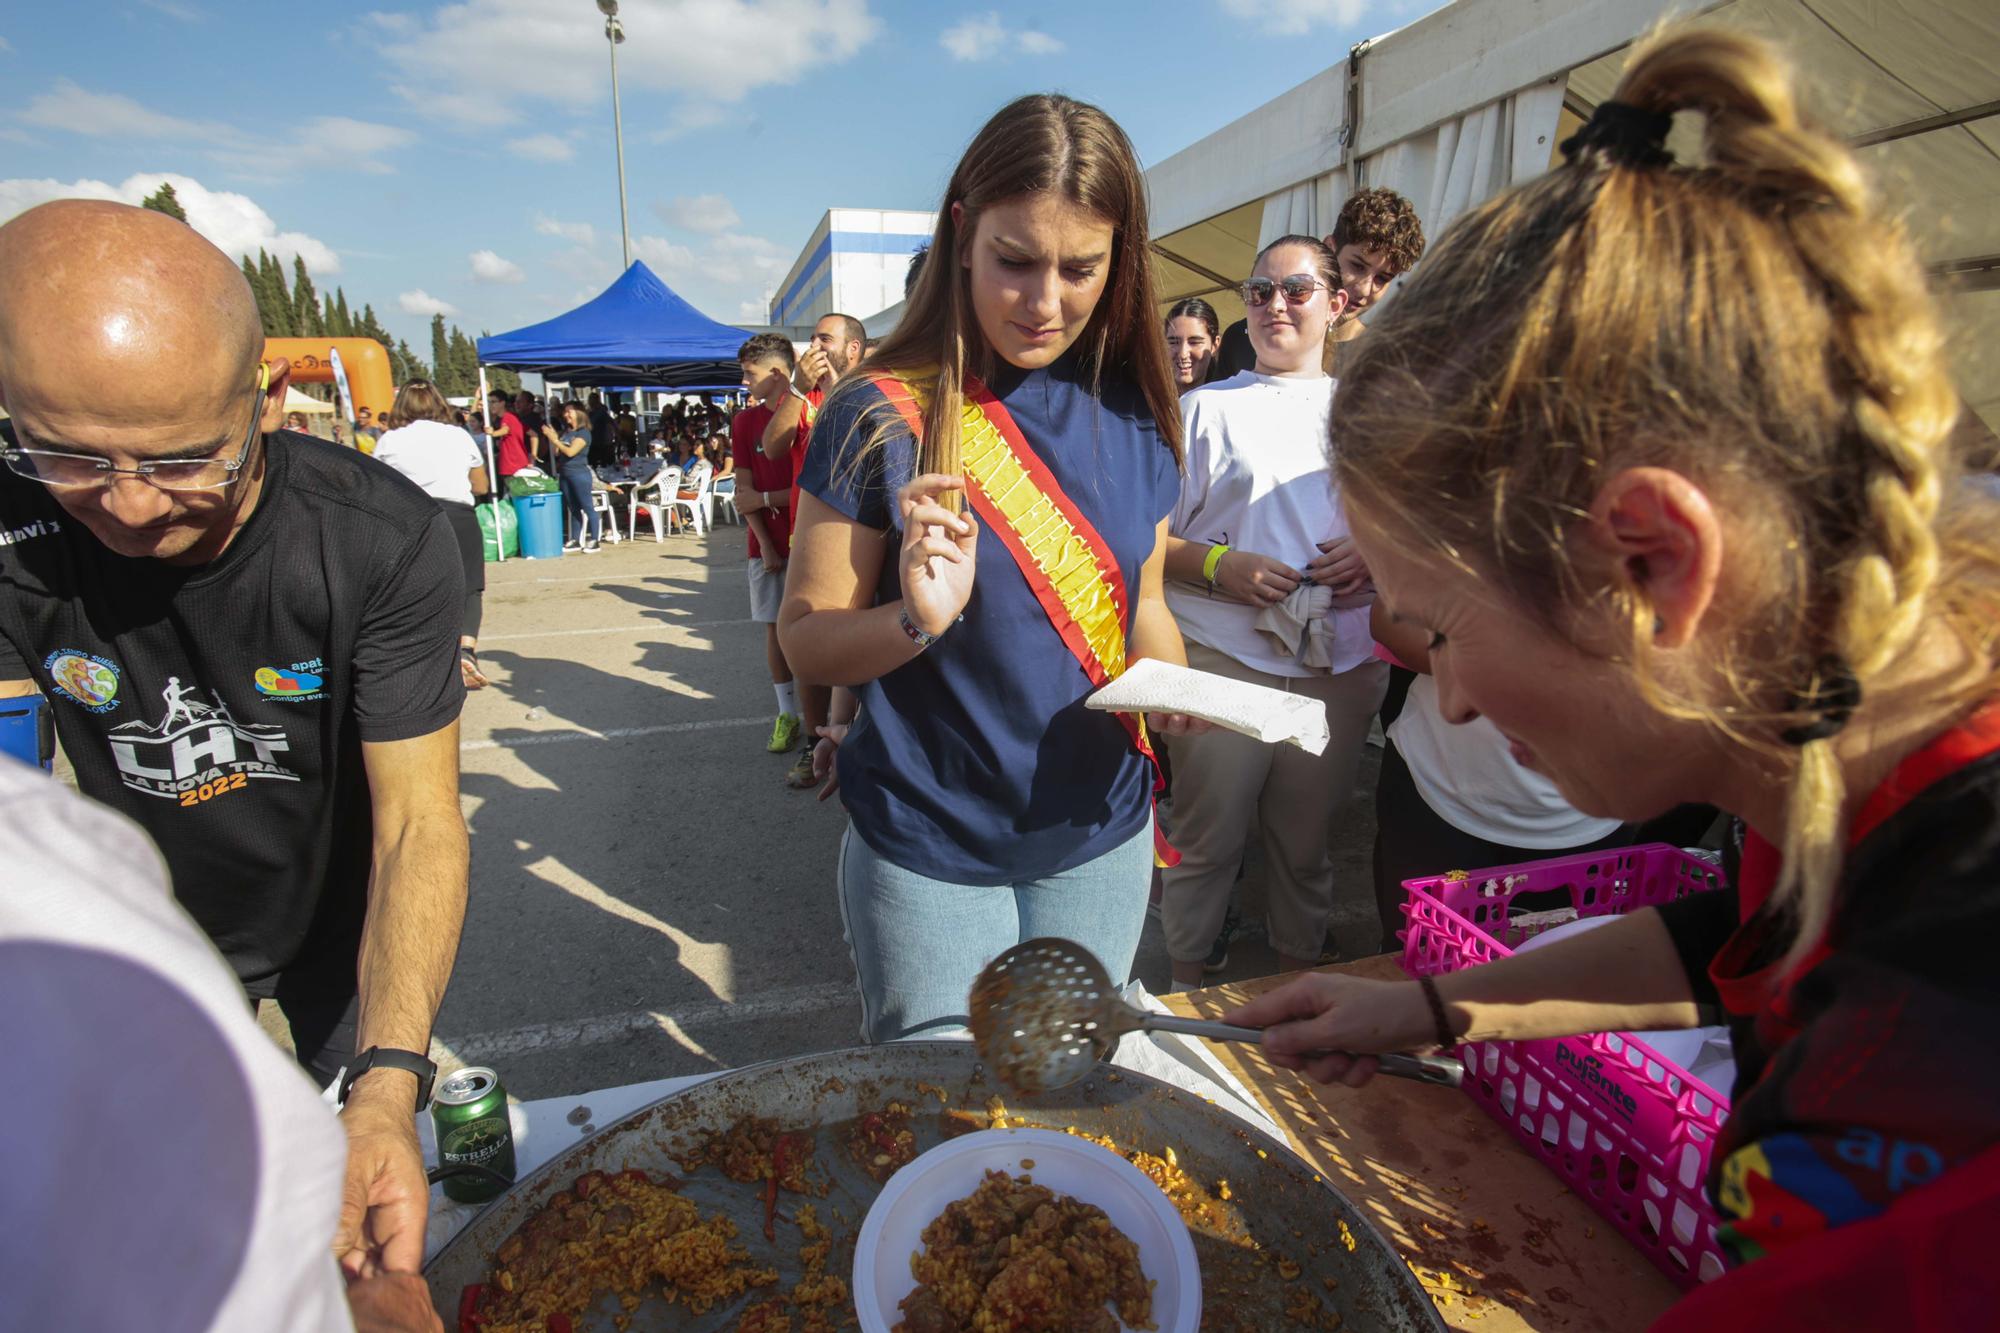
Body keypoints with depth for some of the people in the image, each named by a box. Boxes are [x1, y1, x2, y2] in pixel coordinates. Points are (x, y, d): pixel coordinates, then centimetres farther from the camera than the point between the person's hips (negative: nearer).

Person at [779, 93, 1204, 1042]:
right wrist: (918, 618, -30)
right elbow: (806, 640, -10)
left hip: (1100, 839, 4)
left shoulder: (1131, 416, -1)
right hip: (930, 855, -3)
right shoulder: (881, 416, -13)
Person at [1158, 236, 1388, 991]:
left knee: (1306, 838, 15)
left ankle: (1300, 975, 35)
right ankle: (1185, 986, 24)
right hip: (1223, 662, -3)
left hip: (1341, 665, 3)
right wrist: (1220, 566, -17)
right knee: (1208, 837, 4)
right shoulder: (1206, 407, 4)